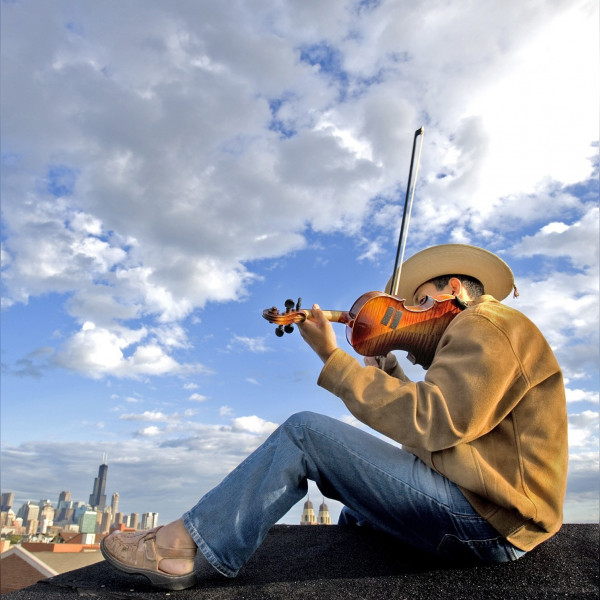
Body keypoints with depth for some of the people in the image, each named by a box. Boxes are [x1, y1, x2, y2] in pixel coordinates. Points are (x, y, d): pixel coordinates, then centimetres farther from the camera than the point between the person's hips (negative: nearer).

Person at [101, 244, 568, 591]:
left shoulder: (488, 324, -10)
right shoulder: (488, 333, 23)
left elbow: (428, 423, -25)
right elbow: (432, 425, 19)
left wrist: (334, 360, -22)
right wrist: (386, 370, 11)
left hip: (485, 519, -11)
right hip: (493, 517, 11)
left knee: (305, 432, -14)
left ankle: (189, 547, -5)